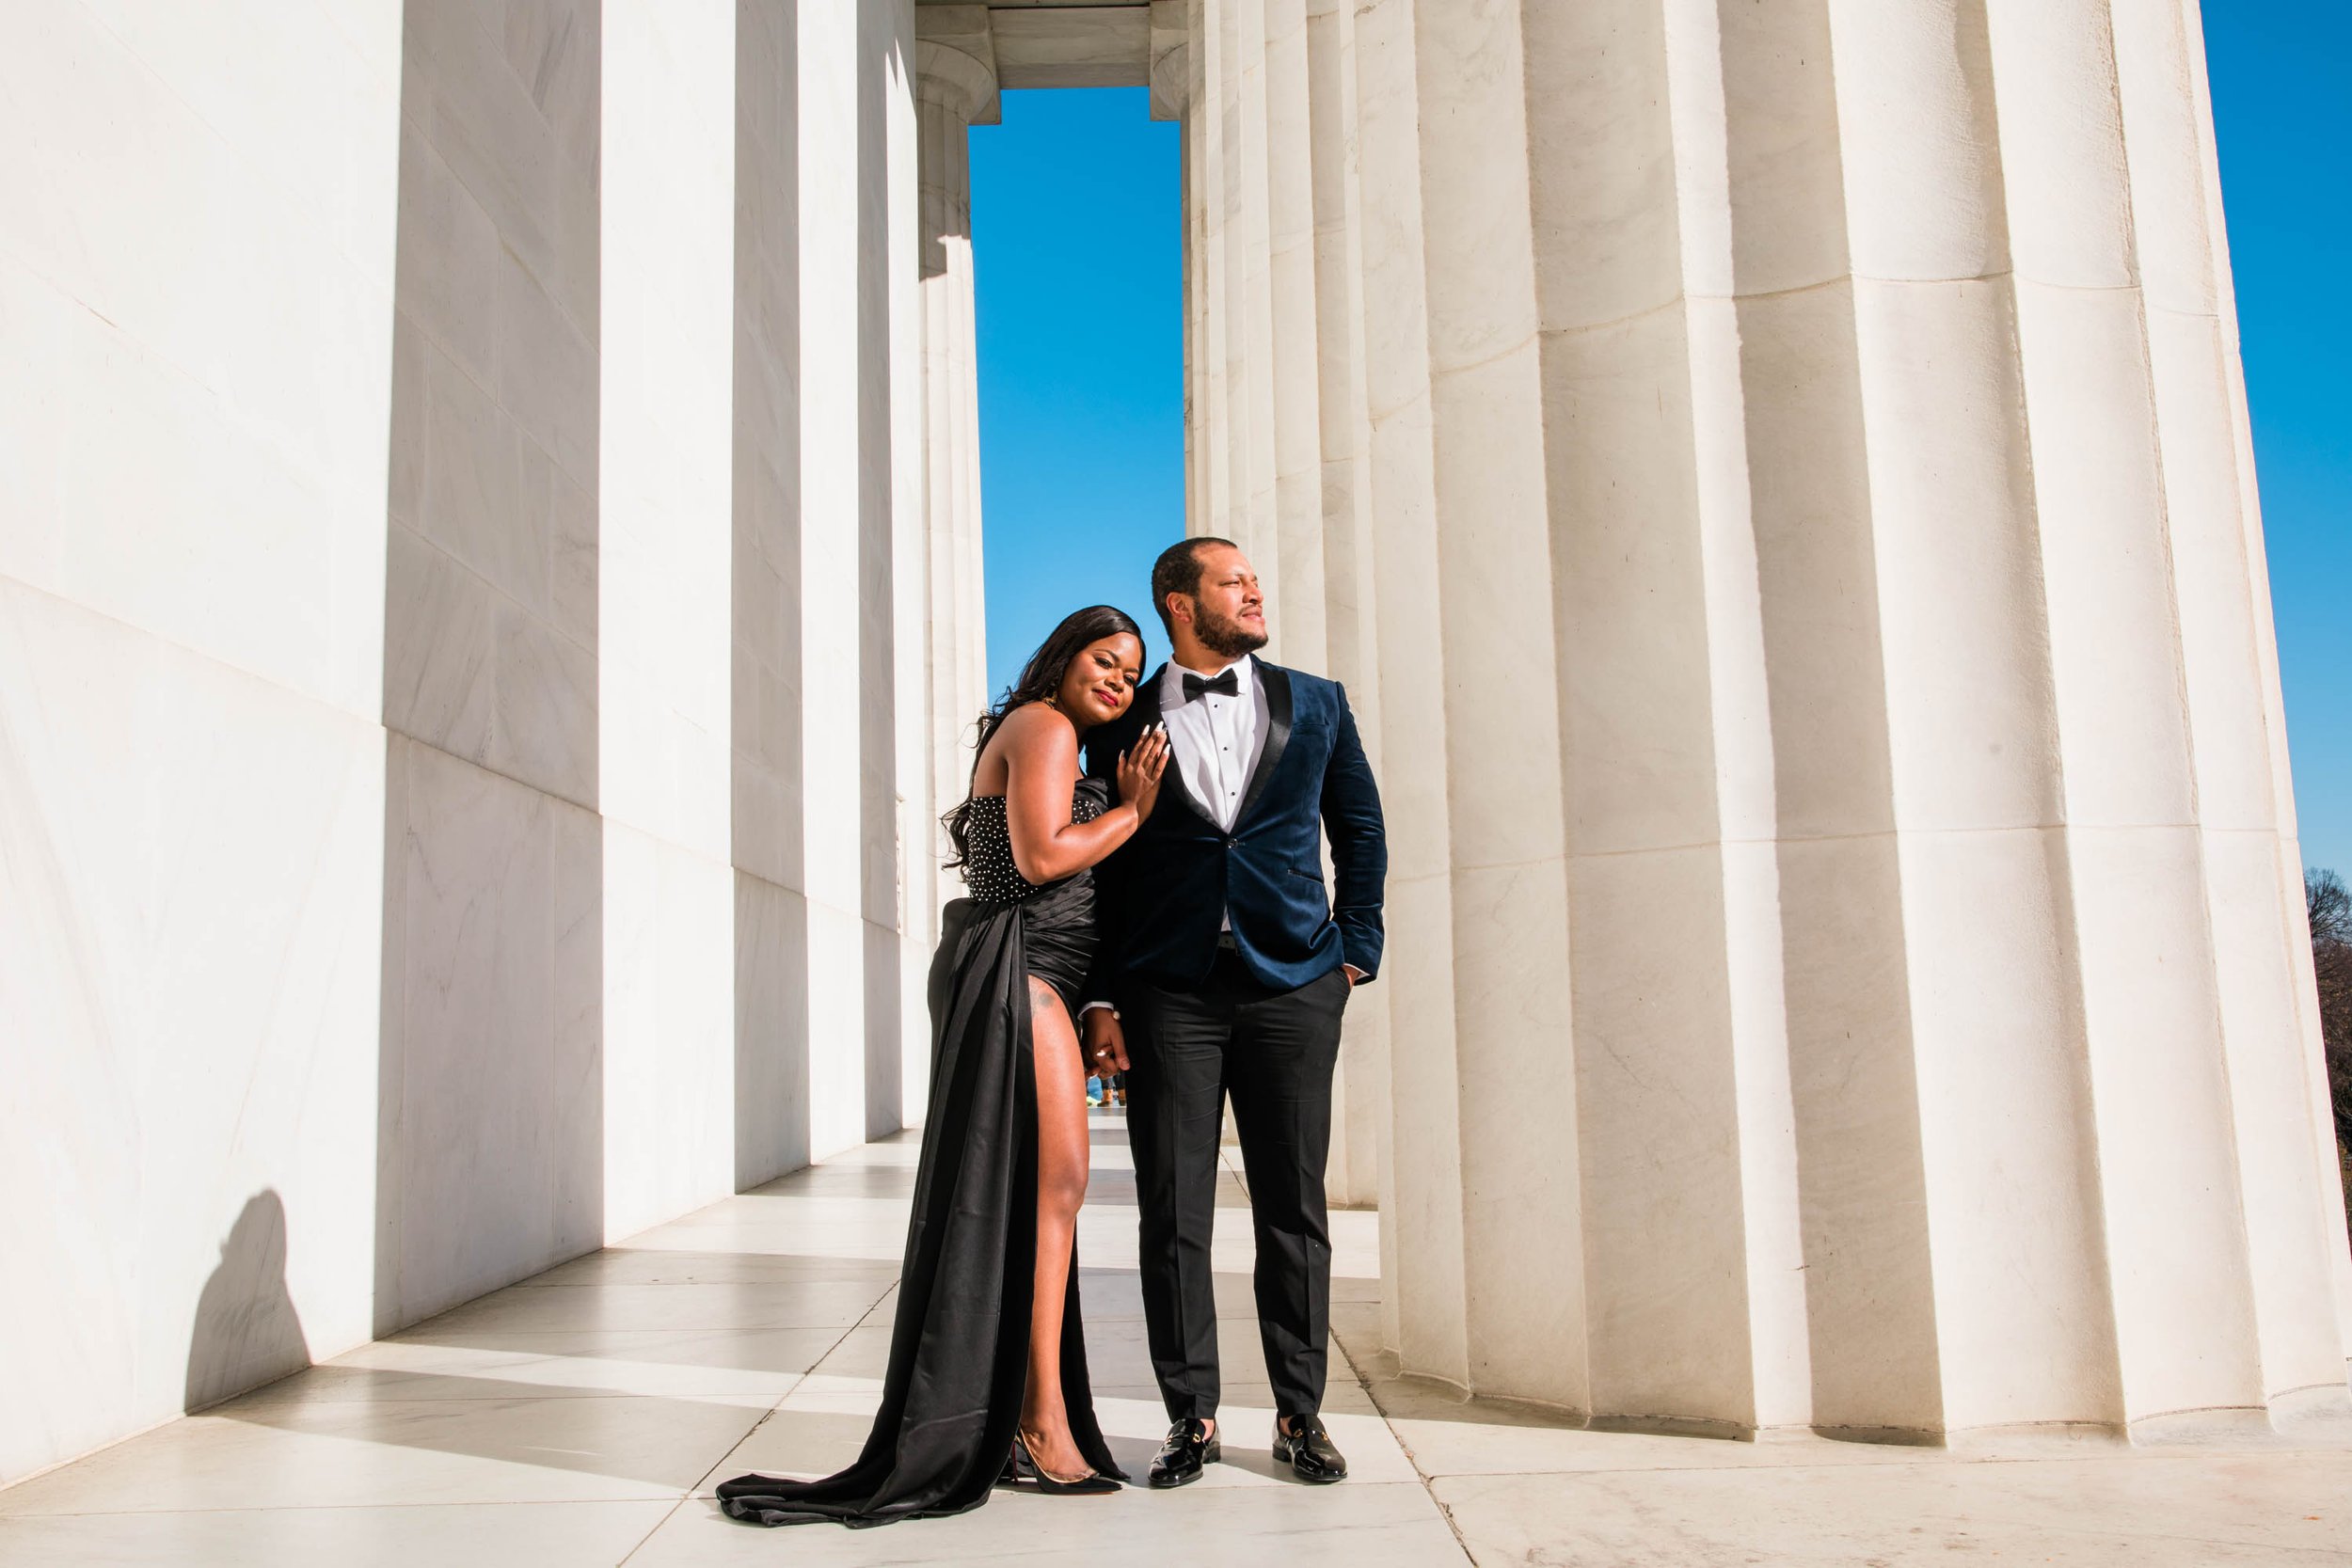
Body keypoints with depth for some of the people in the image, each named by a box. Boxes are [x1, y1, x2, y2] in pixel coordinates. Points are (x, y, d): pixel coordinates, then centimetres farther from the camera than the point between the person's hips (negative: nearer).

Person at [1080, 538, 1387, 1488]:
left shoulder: (1316, 704, 12)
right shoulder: (1124, 723, 7)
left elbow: (1360, 827, 16)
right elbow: (1101, 869, 7)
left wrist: (1356, 948, 8)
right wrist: (1100, 1001, 1)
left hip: (1291, 986, 1)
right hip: (1168, 992, -1)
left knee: (1294, 1209, 5)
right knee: (1172, 1216, 2)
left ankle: (1300, 1416, 17)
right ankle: (1192, 1418, 14)